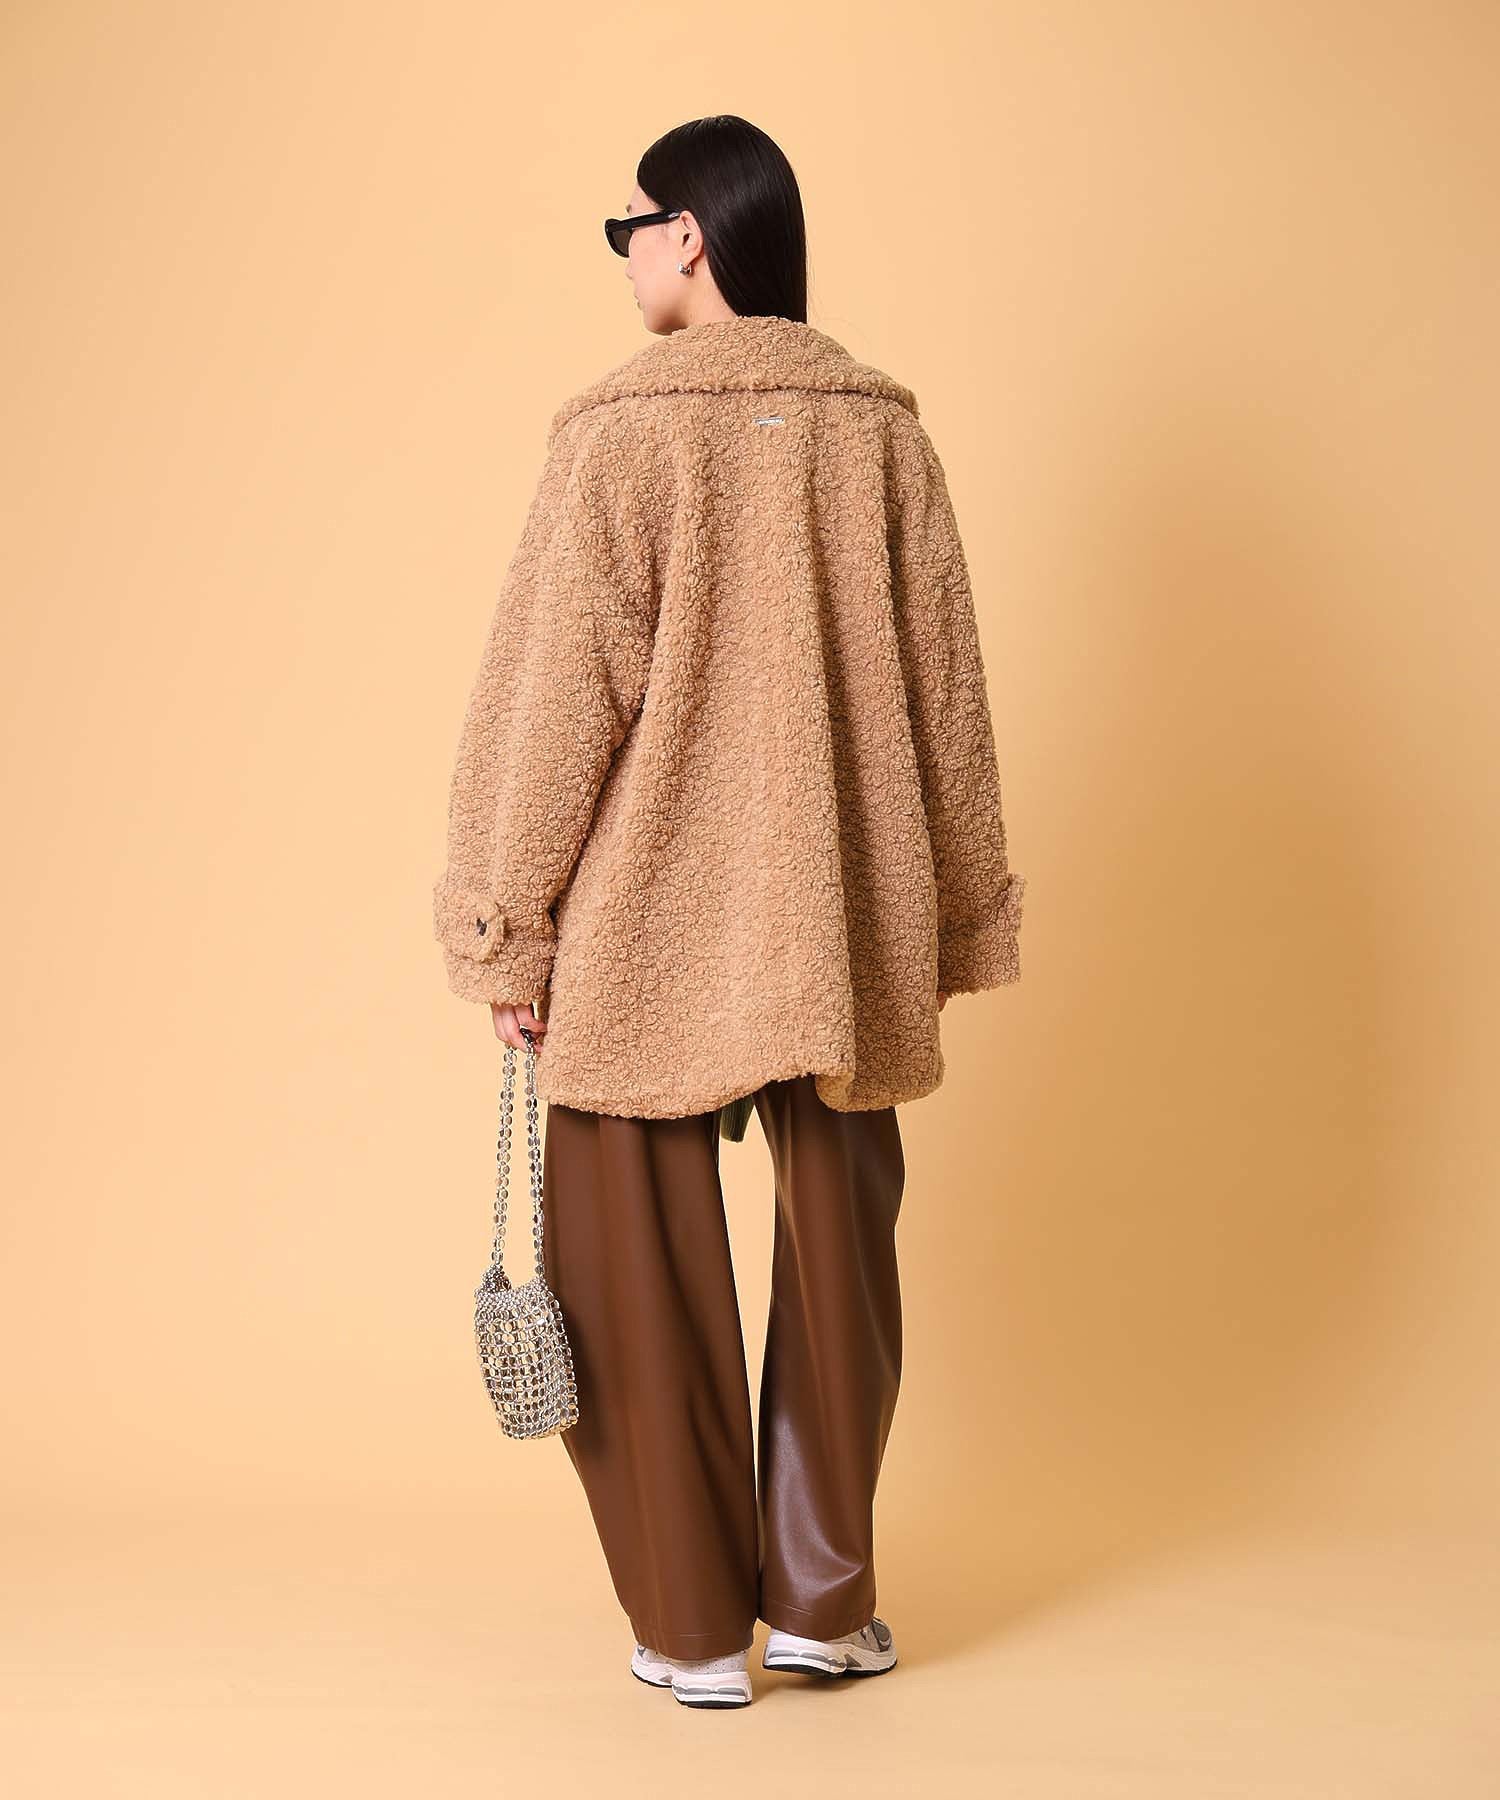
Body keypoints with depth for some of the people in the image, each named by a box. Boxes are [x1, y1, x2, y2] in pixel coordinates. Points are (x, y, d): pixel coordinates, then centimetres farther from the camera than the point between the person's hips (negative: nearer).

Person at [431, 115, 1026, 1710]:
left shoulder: (620, 433, -10)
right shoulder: (882, 430, 2)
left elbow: (550, 698, -10)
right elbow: (946, 696, 6)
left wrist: (504, 928, -2)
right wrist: (951, 917, 15)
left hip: (643, 937, -3)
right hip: (842, 932, 4)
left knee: (647, 1276, 9)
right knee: (836, 1263, 15)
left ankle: (692, 1628, 18)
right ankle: (822, 1604, 24)